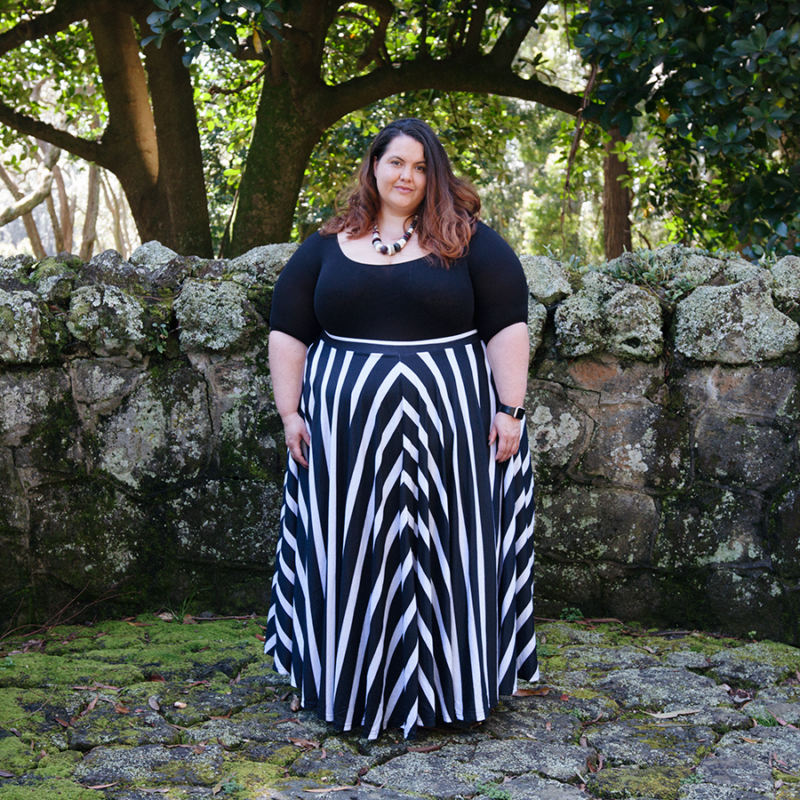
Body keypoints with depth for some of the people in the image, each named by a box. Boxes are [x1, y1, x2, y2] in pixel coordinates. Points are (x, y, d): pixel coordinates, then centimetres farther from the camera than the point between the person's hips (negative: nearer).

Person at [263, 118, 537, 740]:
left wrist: (510, 408, -9)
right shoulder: (327, 248, 10)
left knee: (447, 554, 4)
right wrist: (290, 411, 2)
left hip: (449, 427, -2)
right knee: (355, 560, 6)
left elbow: (507, 326, -1)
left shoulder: (469, 241, 4)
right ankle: (359, 689, 20)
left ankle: (450, 686, 18)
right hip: (347, 429, 2)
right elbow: (288, 331, 10)